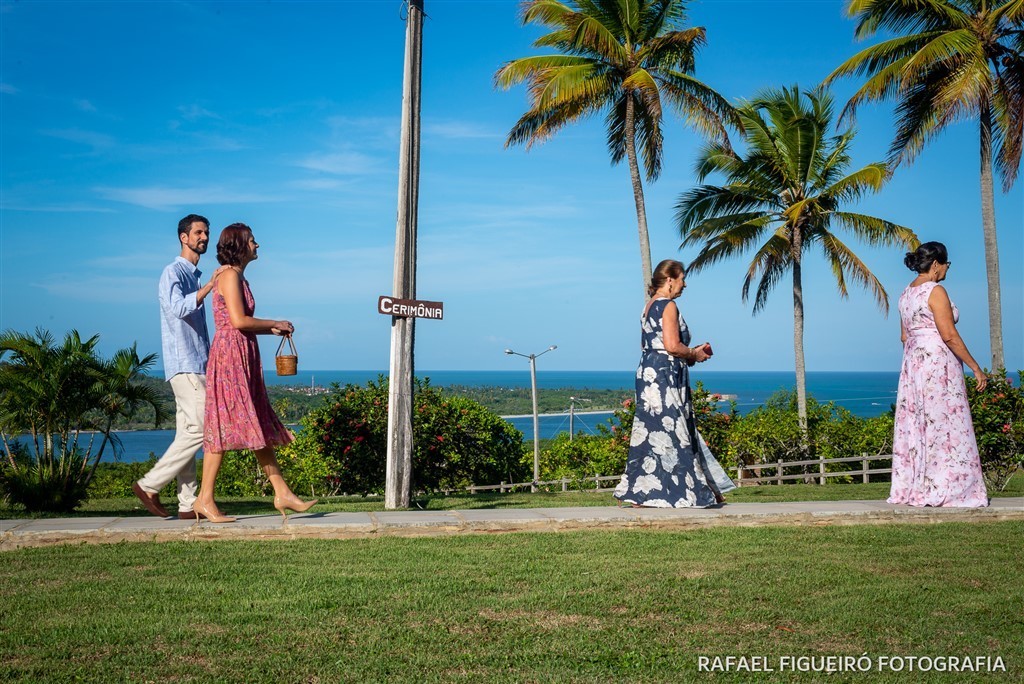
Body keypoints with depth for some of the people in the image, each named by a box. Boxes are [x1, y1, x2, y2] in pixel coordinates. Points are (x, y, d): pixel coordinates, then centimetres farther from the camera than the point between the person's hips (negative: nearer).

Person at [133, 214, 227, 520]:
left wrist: (210, 363, 24)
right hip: (184, 365, -9)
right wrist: (211, 285, -31)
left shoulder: (194, 276, 23)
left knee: (188, 434, 6)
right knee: (201, 428, -14)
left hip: (196, 366, 9)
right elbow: (179, 308, -26)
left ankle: (188, 504, 5)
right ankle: (149, 485, -6)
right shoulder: (173, 273, -5)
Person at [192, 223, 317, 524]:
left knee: (262, 428, 7)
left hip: (244, 359, 10)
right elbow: (238, 321, -18)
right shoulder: (229, 275, -9)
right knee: (225, 426, -7)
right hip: (230, 355, -10)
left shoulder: (239, 277, 20)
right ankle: (205, 499, 0)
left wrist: (272, 329, 9)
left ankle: (283, 494, 9)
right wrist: (275, 323, -7)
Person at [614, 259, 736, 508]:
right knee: (669, 432, -6)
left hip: (649, 374, 10)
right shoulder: (668, 305, -10)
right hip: (665, 376, -10)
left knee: (652, 433, 10)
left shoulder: (649, 306, 18)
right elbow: (672, 346, -19)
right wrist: (695, 354, -2)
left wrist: (691, 352, 18)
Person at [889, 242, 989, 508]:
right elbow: (949, 335, -18)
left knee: (916, 426, 9)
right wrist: (975, 367, -13)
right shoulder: (935, 291, -13)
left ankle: (913, 489, 12)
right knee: (945, 426, -3)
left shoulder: (907, 293, 13)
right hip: (938, 362, -9)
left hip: (913, 363, 9)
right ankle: (944, 491, -1)